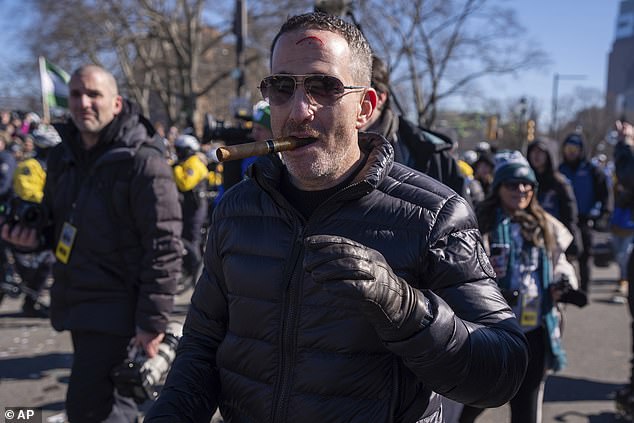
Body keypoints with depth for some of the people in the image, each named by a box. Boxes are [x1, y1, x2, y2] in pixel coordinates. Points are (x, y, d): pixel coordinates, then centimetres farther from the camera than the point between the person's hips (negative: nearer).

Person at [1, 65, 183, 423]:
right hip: (77, 304, 8)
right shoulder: (63, 157, 8)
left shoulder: (142, 162, -16)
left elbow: (164, 246, -19)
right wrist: (34, 235, -2)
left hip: (116, 310, -8)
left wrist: (153, 319, -21)